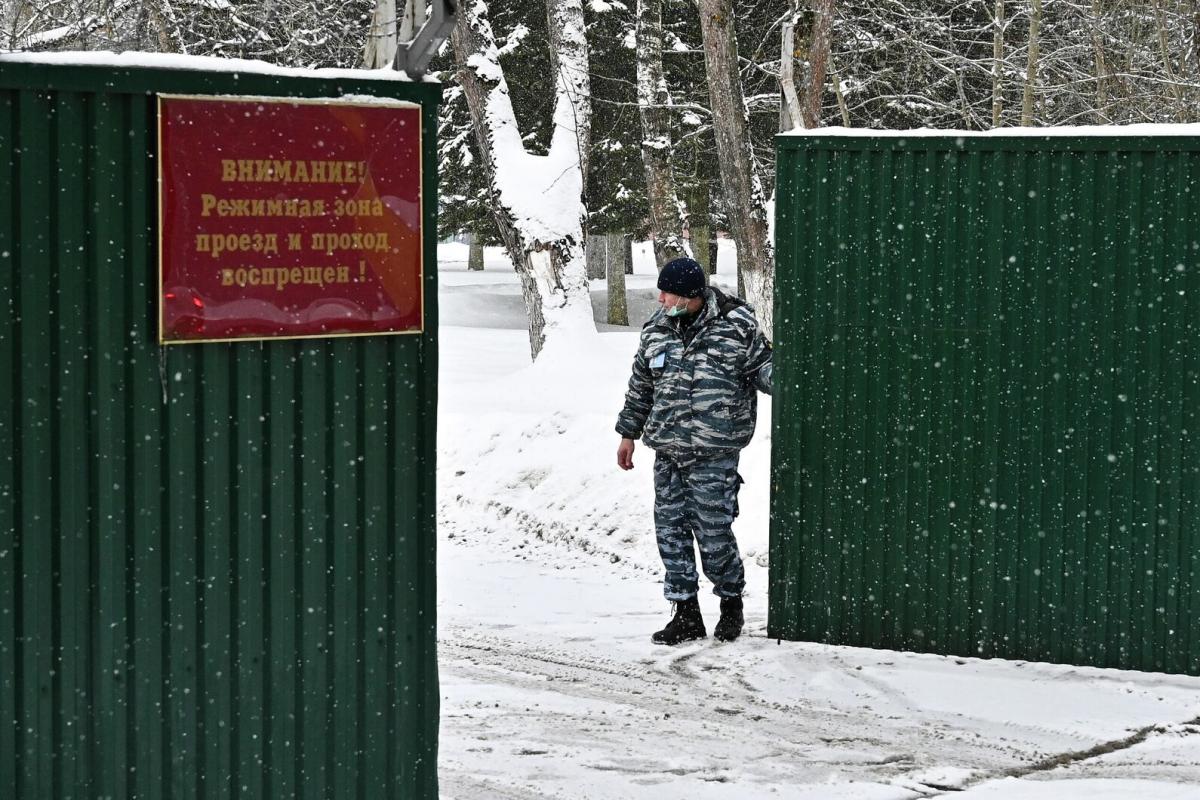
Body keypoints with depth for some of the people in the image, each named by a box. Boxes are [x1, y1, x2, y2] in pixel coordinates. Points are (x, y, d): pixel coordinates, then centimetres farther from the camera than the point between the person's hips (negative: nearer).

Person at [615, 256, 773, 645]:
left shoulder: (736, 325, -5)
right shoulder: (657, 331, 10)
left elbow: (762, 367, 4)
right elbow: (641, 385, 20)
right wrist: (628, 433, 22)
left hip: (714, 455, -5)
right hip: (667, 452, 5)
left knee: (714, 534, -4)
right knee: (671, 529, 5)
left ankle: (731, 604, 19)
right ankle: (687, 616, 13)